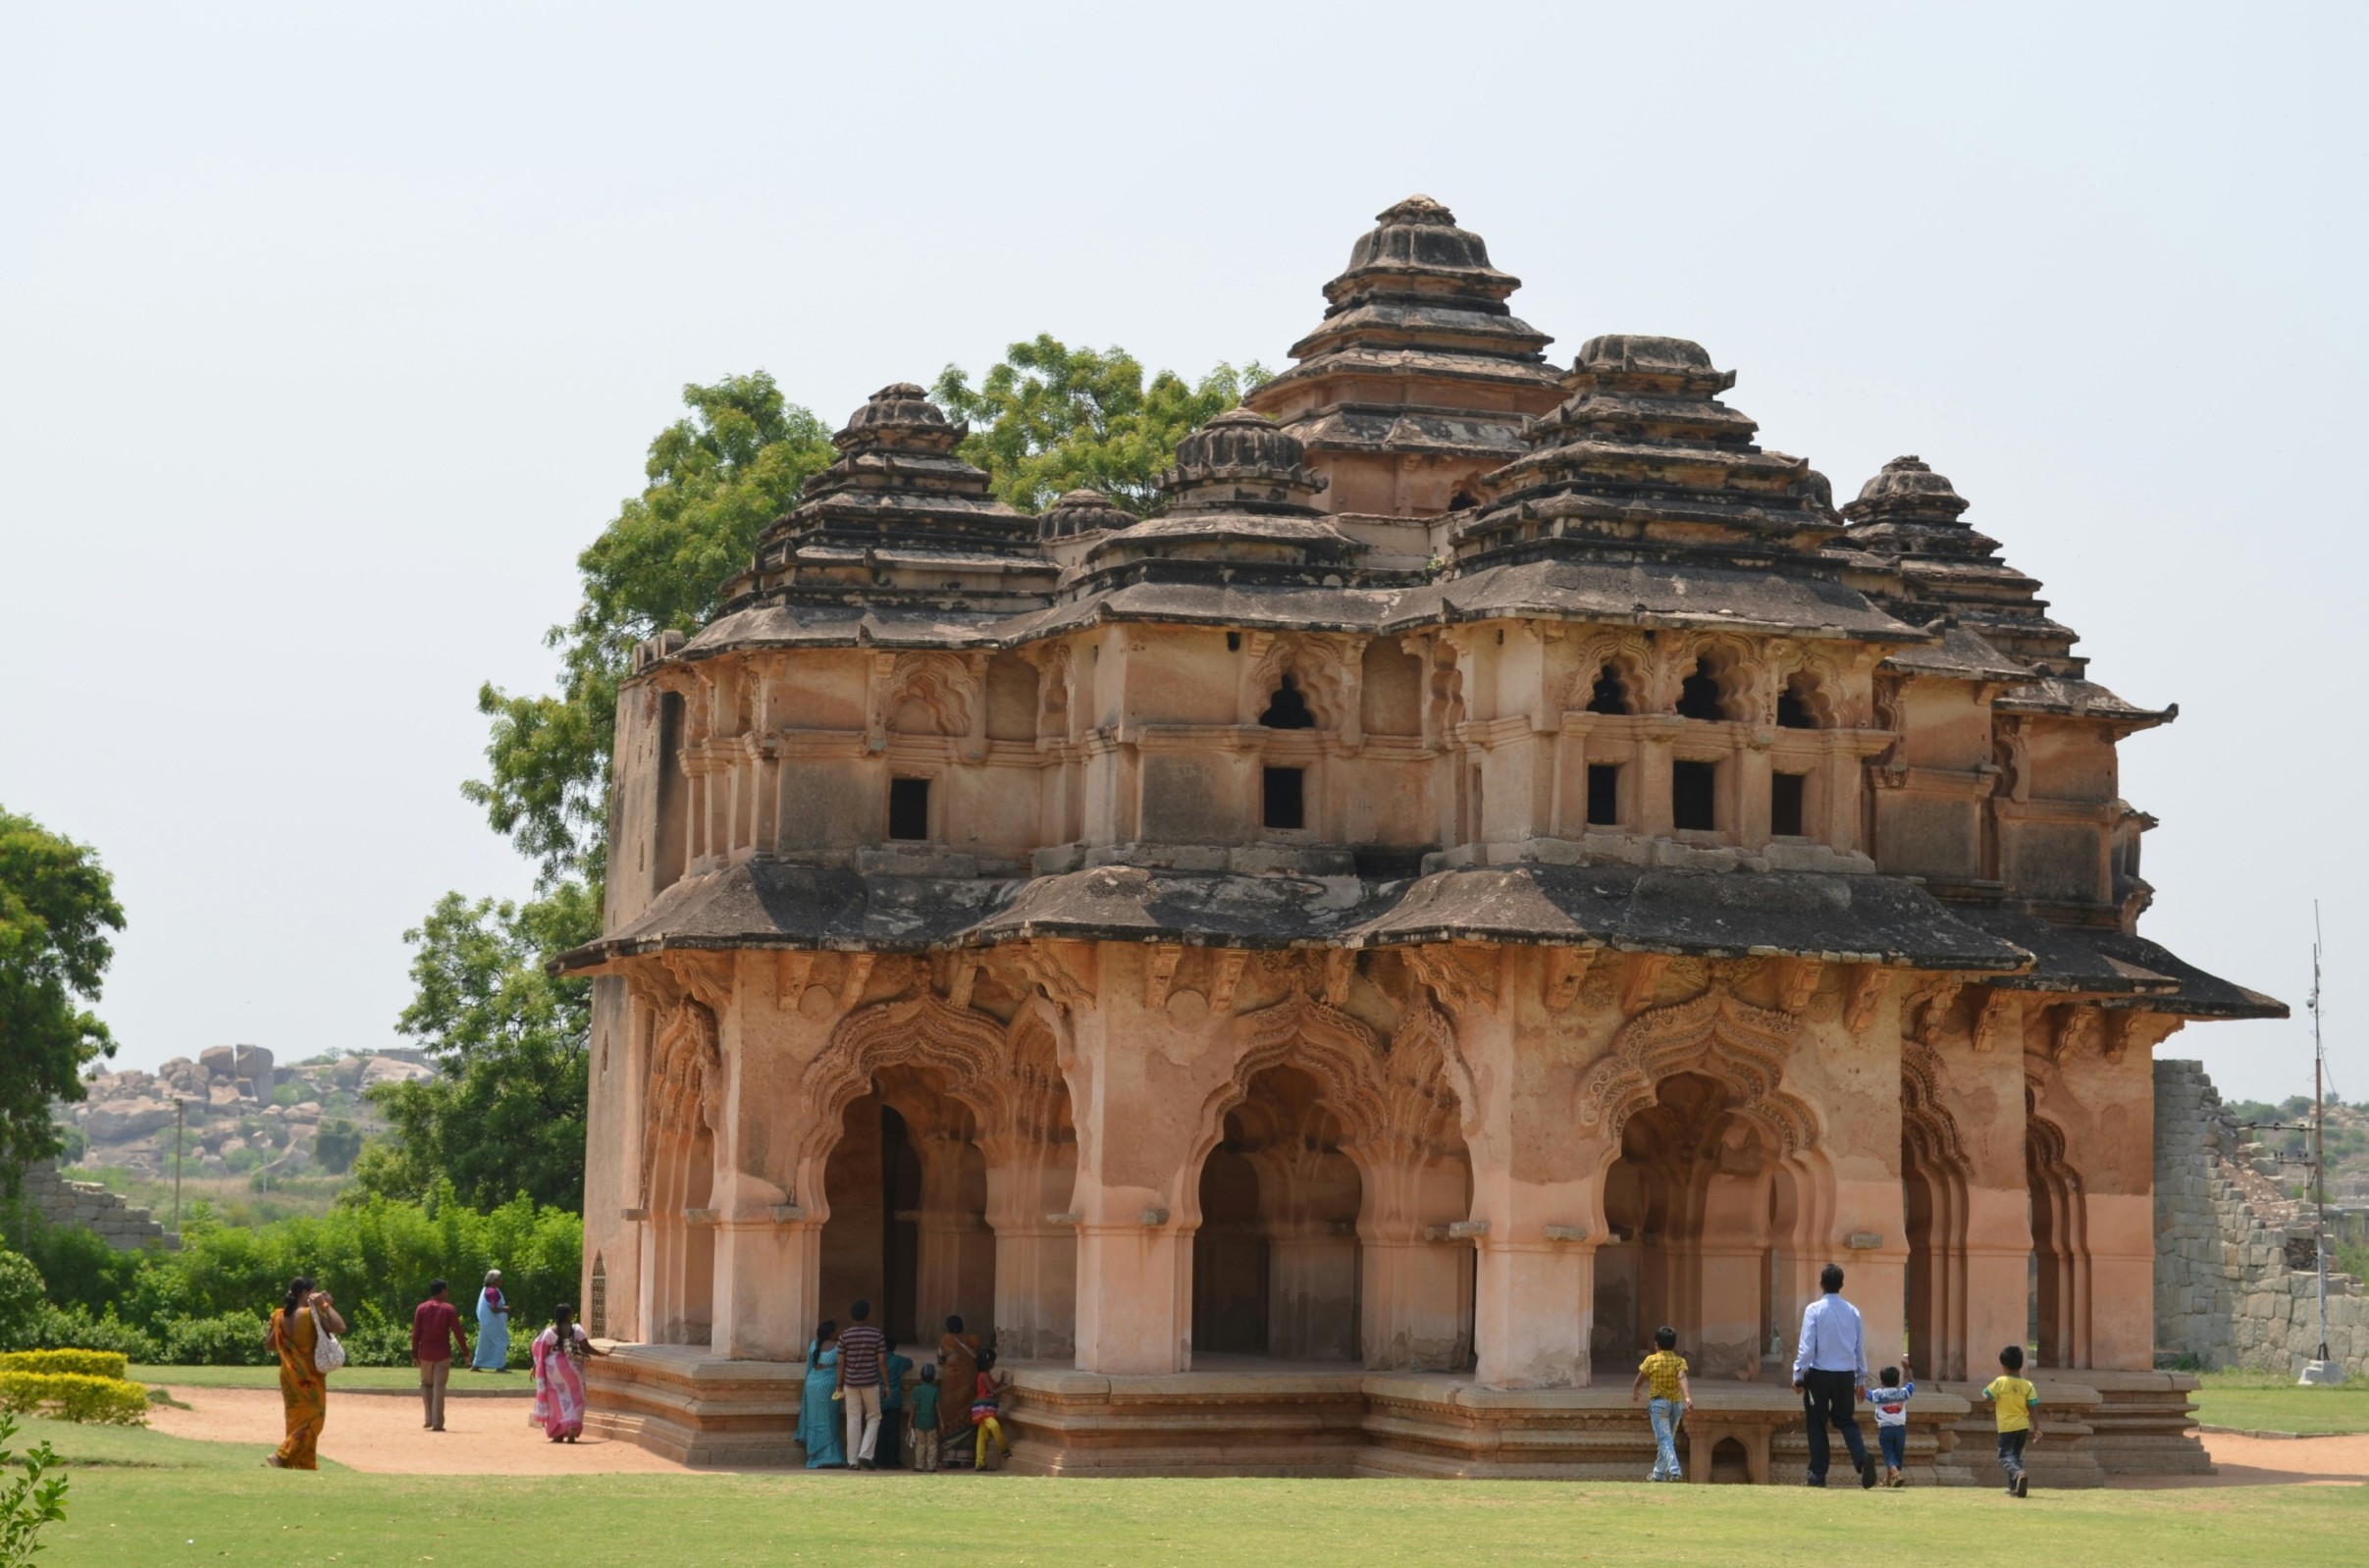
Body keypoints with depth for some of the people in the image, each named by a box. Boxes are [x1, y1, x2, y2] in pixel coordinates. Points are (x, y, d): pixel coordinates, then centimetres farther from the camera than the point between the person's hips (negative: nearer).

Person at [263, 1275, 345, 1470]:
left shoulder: (280, 1316, 2)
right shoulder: (311, 1314, -16)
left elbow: (270, 1344, 12)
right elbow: (340, 1327, -22)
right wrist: (326, 1305, -15)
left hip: (289, 1376, 7)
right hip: (310, 1378, -7)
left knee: (296, 1420, 14)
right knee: (312, 1422, 0)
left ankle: (302, 1465, 16)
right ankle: (281, 1457, -12)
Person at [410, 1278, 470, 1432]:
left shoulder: (421, 1308, 2)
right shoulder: (449, 1309, -3)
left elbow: (415, 1333, 0)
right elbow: (458, 1332, -6)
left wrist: (414, 1354, 4)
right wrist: (465, 1352, 1)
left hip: (425, 1353, 2)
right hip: (442, 1353, -2)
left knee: (426, 1384, 18)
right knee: (439, 1387, 0)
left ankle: (430, 1418, 14)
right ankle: (437, 1423, -3)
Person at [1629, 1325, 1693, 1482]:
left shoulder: (1651, 1360, -1)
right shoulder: (1679, 1361, 2)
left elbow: (1640, 1380, 8)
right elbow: (1682, 1378, -16)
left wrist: (1634, 1394, 28)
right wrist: (1688, 1397, -30)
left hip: (1659, 1402, -3)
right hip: (1676, 1403, 3)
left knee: (1664, 1439, -11)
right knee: (1668, 1438, 17)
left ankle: (1674, 1471, -29)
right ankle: (1659, 1473, 24)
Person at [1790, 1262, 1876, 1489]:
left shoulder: (1814, 1310, -8)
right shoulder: (1853, 1312, 4)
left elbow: (1807, 1346, -10)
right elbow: (1860, 1348, 9)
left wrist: (1798, 1375, -4)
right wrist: (1861, 1379, 18)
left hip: (1819, 1375, -3)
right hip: (1847, 1375, 3)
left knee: (1817, 1424, 8)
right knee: (1847, 1421, 11)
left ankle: (1818, 1475, 7)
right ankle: (1862, 1457, -15)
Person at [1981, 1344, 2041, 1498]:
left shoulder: (2000, 1382, -10)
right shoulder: (2027, 1386, -2)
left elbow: (1986, 1397, -6)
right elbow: (2032, 1407, -4)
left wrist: (1993, 1407, 15)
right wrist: (2035, 1427, 4)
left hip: (2006, 1427, -4)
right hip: (2023, 1426, 4)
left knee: (2006, 1456, -5)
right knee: (2017, 1455, 19)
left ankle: (2018, 1474, -35)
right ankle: (2014, 1486, 19)